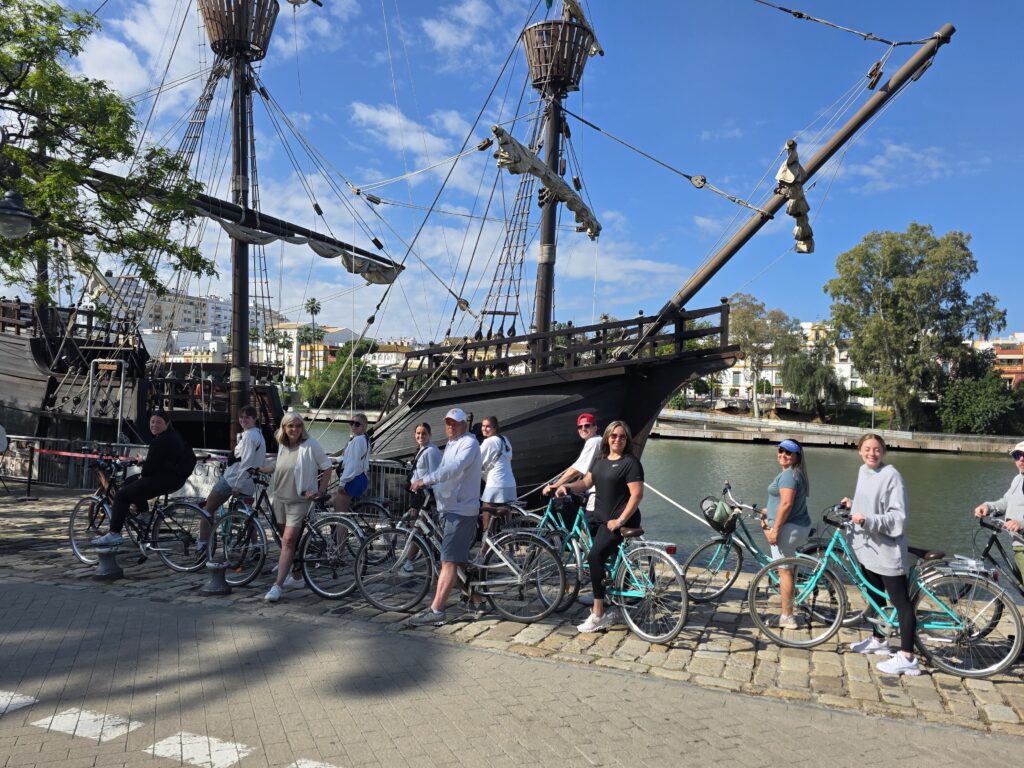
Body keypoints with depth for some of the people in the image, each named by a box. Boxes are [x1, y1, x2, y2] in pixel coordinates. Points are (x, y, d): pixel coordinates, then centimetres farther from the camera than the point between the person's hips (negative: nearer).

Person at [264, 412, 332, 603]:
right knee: (286, 540, 15)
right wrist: (260, 469, 19)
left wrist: (320, 491, -9)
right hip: (280, 498, 7)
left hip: (299, 500, -7)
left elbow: (327, 467, -7)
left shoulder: (310, 445, -12)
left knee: (288, 541, -11)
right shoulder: (282, 445, 7)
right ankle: (297, 576, 32)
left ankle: (277, 586, -10)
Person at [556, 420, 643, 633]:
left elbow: (637, 494, -17)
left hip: (619, 521, -8)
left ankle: (598, 615, -15)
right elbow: (586, 482, 13)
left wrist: (620, 520, -21)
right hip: (600, 519, 8)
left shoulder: (630, 462, -10)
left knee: (595, 557, -20)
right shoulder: (600, 460, 13)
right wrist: (567, 486, -7)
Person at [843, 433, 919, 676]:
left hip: (887, 550, -9)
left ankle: (907, 658, 2)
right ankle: (878, 640, 37)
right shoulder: (862, 471, 9)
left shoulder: (891, 476, -16)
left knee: (900, 601, -2)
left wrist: (867, 519, -27)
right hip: (867, 546, 9)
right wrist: (852, 505, 6)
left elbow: (898, 517, -20)